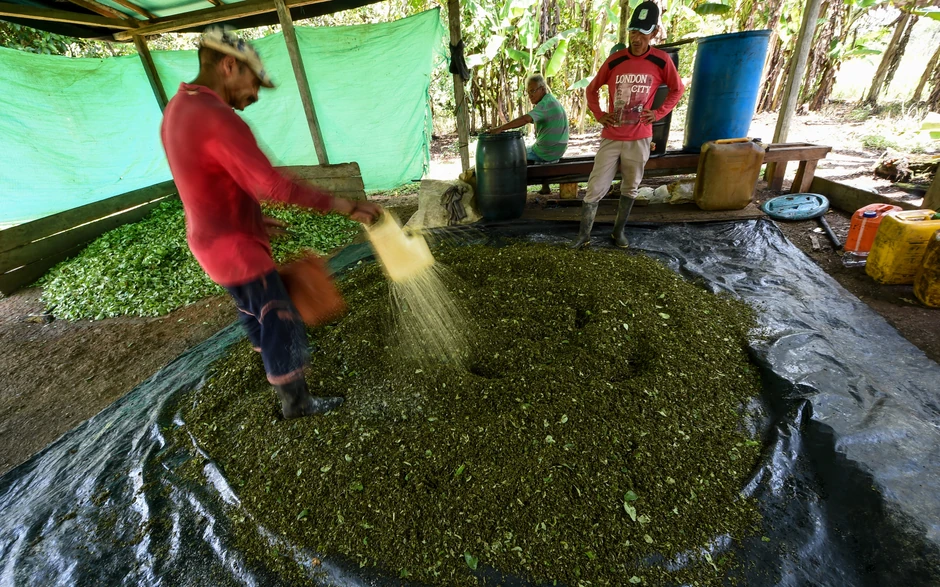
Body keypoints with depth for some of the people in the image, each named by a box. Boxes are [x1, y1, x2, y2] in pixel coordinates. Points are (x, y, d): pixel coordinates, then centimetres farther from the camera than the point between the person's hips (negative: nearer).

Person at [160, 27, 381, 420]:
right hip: (235, 246, -10)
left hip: (212, 240, 10)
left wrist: (251, 217, 17)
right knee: (280, 322, 2)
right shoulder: (218, 119, -26)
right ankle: (296, 401, 18)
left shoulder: (178, 109, 7)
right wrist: (347, 207, -34)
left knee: (252, 307, 29)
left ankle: (270, 357, 53)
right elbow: (274, 186, -35)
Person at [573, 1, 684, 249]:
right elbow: (592, 89, 12)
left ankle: (619, 231, 26)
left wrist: (659, 113, 0)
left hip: (639, 138, 1)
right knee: (595, 188, -3)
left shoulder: (662, 61, -2)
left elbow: (677, 89, 12)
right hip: (611, 137, 0)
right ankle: (584, 235, 8)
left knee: (630, 188, 10)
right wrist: (598, 114, 0)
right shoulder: (615, 60, -1)